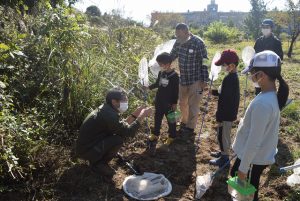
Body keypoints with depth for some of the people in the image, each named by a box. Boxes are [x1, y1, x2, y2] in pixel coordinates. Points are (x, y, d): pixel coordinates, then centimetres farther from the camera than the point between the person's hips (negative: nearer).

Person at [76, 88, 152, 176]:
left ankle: (97, 159, 14)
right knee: (119, 139, -22)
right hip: (86, 150, -10)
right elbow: (128, 132, -26)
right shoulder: (108, 115, -28)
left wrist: (136, 113, 0)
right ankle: (98, 164, -2)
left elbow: (123, 125, 6)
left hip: (90, 143, 10)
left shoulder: (106, 109, 2)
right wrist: (142, 116, -18)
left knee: (120, 132, 8)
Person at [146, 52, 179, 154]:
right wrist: (149, 87, 6)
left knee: (171, 120, 10)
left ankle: (171, 137, 28)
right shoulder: (161, 73, 0)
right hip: (159, 101, 6)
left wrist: (175, 103, -13)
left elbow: (176, 91, -14)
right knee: (157, 119, 18)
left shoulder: (174, 75, -18)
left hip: (169, 103, -6)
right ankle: (155, 134, 35)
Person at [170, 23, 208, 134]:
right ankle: (184, 121, 42)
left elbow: (204, 62, -15)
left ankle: (190, 127, 22)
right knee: (182, 102, 19)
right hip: (182, 79, 6)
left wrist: (204, 80, -14)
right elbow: (171, 56, 10)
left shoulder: (198, 43, -19)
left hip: (195, 80, -6)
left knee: (193, 105, 4)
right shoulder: (178, 42, -3)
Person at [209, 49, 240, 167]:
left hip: (226, 114, -10)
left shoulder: (229, 79, -26)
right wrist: (215, 92, 8)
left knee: (223, 135, 6)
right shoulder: (234, 76, 5)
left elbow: (225, 100, -25)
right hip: (230, 112, 10)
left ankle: (224, 158, 22)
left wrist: (219, 117, -20)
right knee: (224, 135, 24)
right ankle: (224, 152, 41)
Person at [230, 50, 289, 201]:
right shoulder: (273, 96, -3)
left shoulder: (262, 103, -33)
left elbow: (253, 142, -27)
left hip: (254, 158, -8)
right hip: (261, 155, 8)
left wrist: (243, 168, -17)